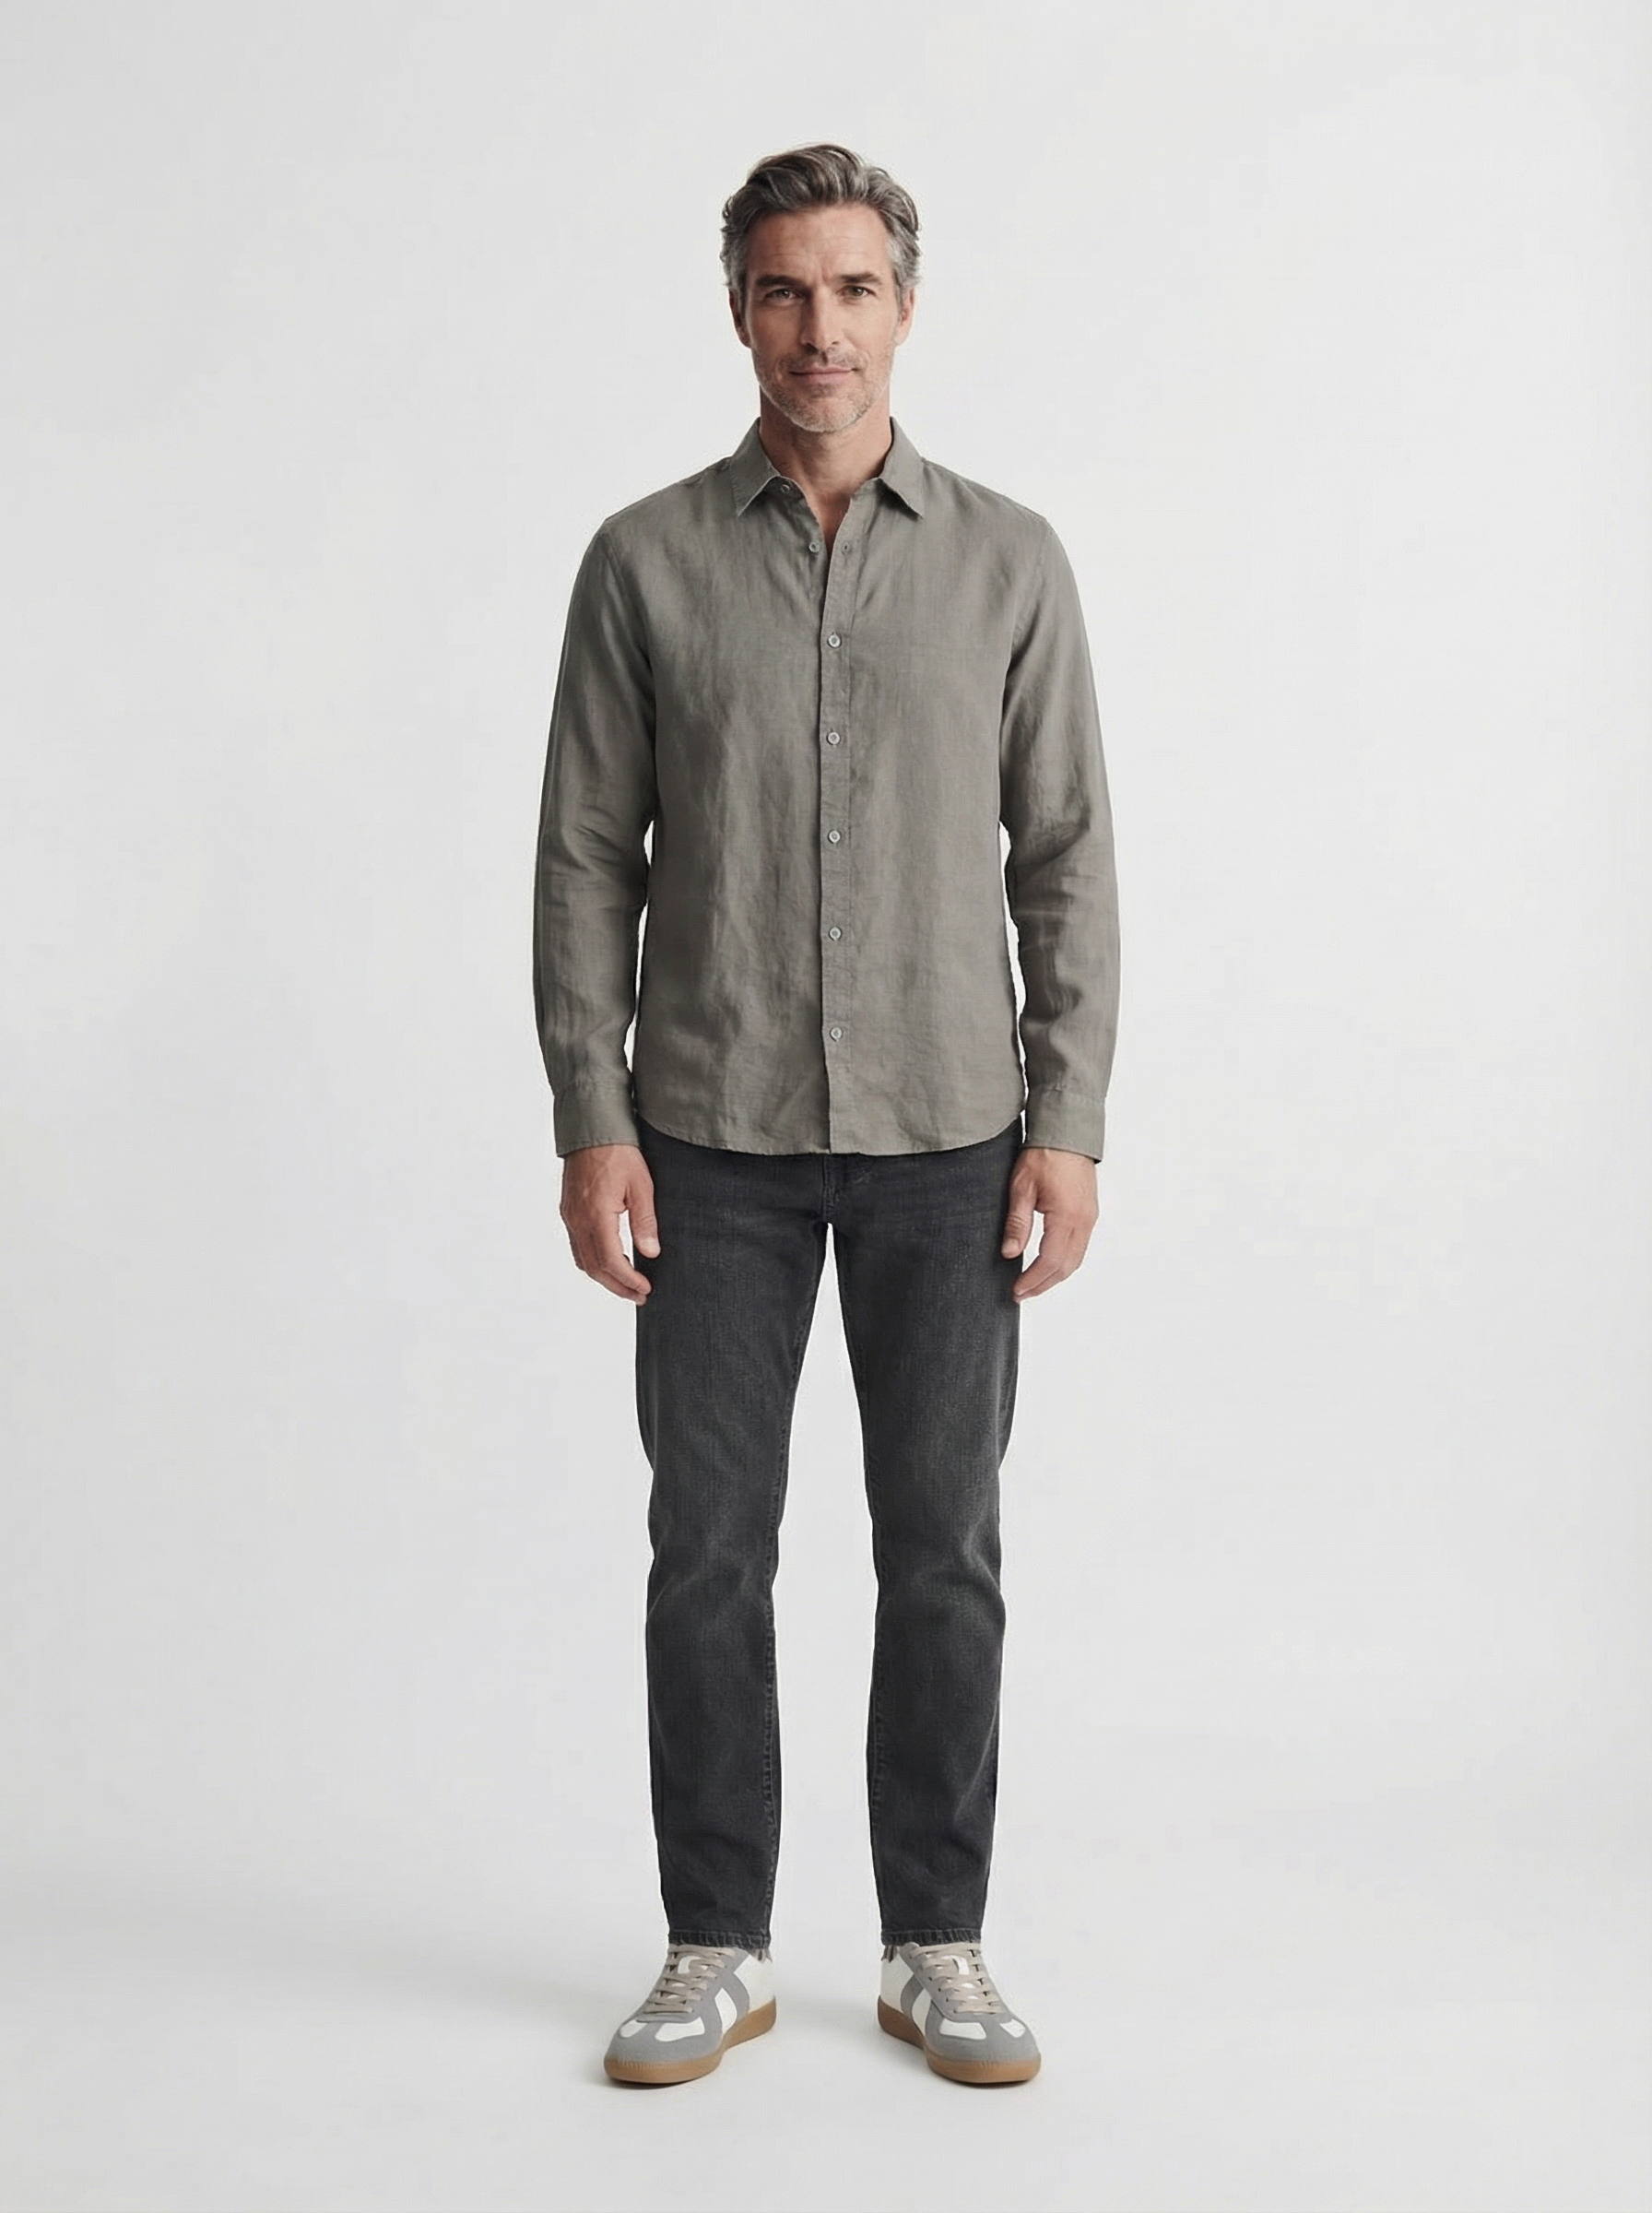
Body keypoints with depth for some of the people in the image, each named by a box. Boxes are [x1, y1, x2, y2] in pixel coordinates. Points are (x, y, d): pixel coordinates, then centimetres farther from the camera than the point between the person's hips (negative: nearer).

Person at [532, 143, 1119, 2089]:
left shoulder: (1008, 561, 3)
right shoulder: (647, 561, 2)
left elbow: (1066, 860, 2)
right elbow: (586, 860, 1)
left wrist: (1069, 1128, -5)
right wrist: (590, 1126, -7)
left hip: (944, 1129, 1)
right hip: (718, 1133, 0)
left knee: (941, 1553, 5)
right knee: (709, 1551, 4)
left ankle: (937, 1951, 20)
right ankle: (717, 1952, 19)